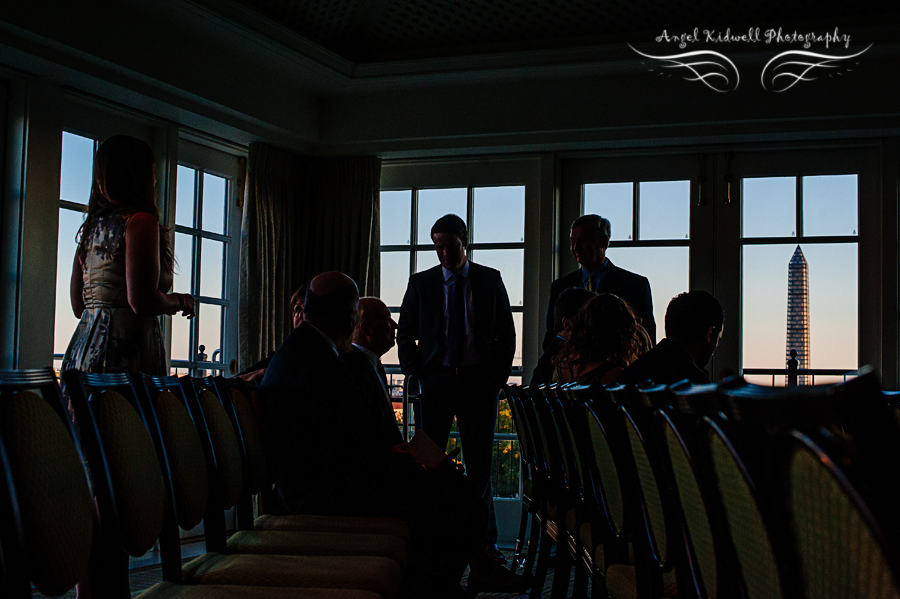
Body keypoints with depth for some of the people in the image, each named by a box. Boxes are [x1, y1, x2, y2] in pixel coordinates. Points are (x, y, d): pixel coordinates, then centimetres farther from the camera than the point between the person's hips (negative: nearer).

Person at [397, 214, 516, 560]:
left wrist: (498, 376, 0)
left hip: (479, 380, 0)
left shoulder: (490, 280, 6)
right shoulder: (420, 283, 7)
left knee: (480, 464, 4)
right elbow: (405, 334, 10)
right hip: (436, 381, 0)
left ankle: (486, 540, 13)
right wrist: (415, 374, 0)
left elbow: (506, 333, 8)